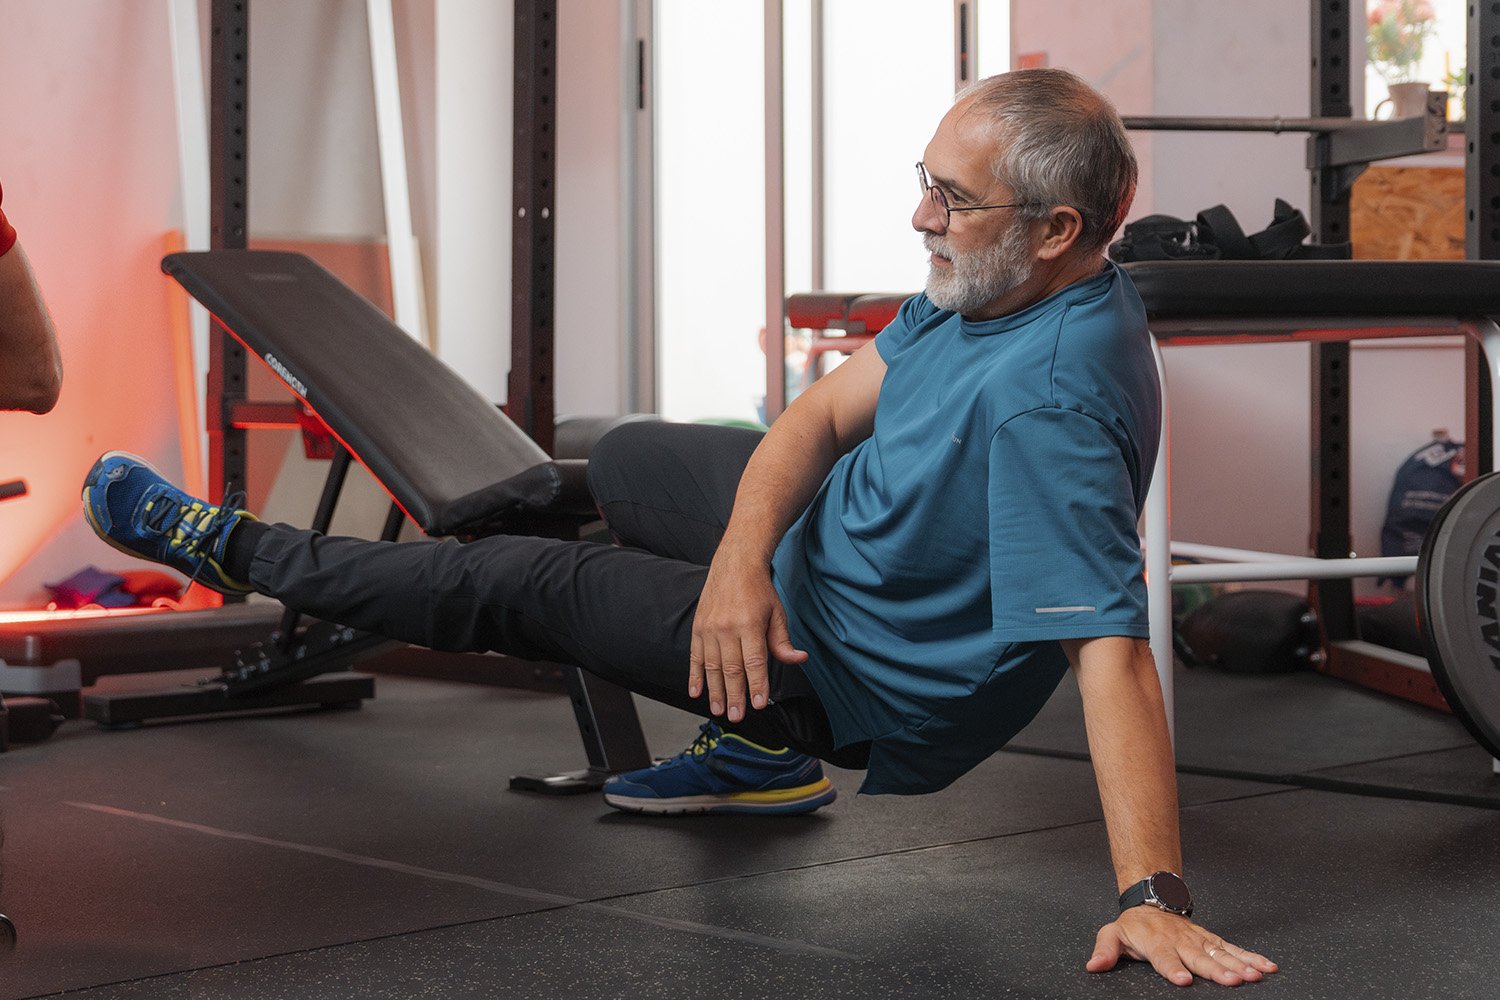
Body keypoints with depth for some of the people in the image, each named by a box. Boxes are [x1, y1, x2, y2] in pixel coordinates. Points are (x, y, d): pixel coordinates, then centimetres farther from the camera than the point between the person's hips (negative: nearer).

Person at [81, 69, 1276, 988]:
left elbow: (1112, 650, -42)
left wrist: (1154, 896, -47)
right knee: (628, 460, 29)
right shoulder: (984, 281, -10)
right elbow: (827, 410, -6)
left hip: (864, 676, -8)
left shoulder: (1053, 401, -38)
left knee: (521, 587, 0)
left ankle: (231, 550, 20)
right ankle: (756, 751, 30)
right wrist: (742, 554, -24)